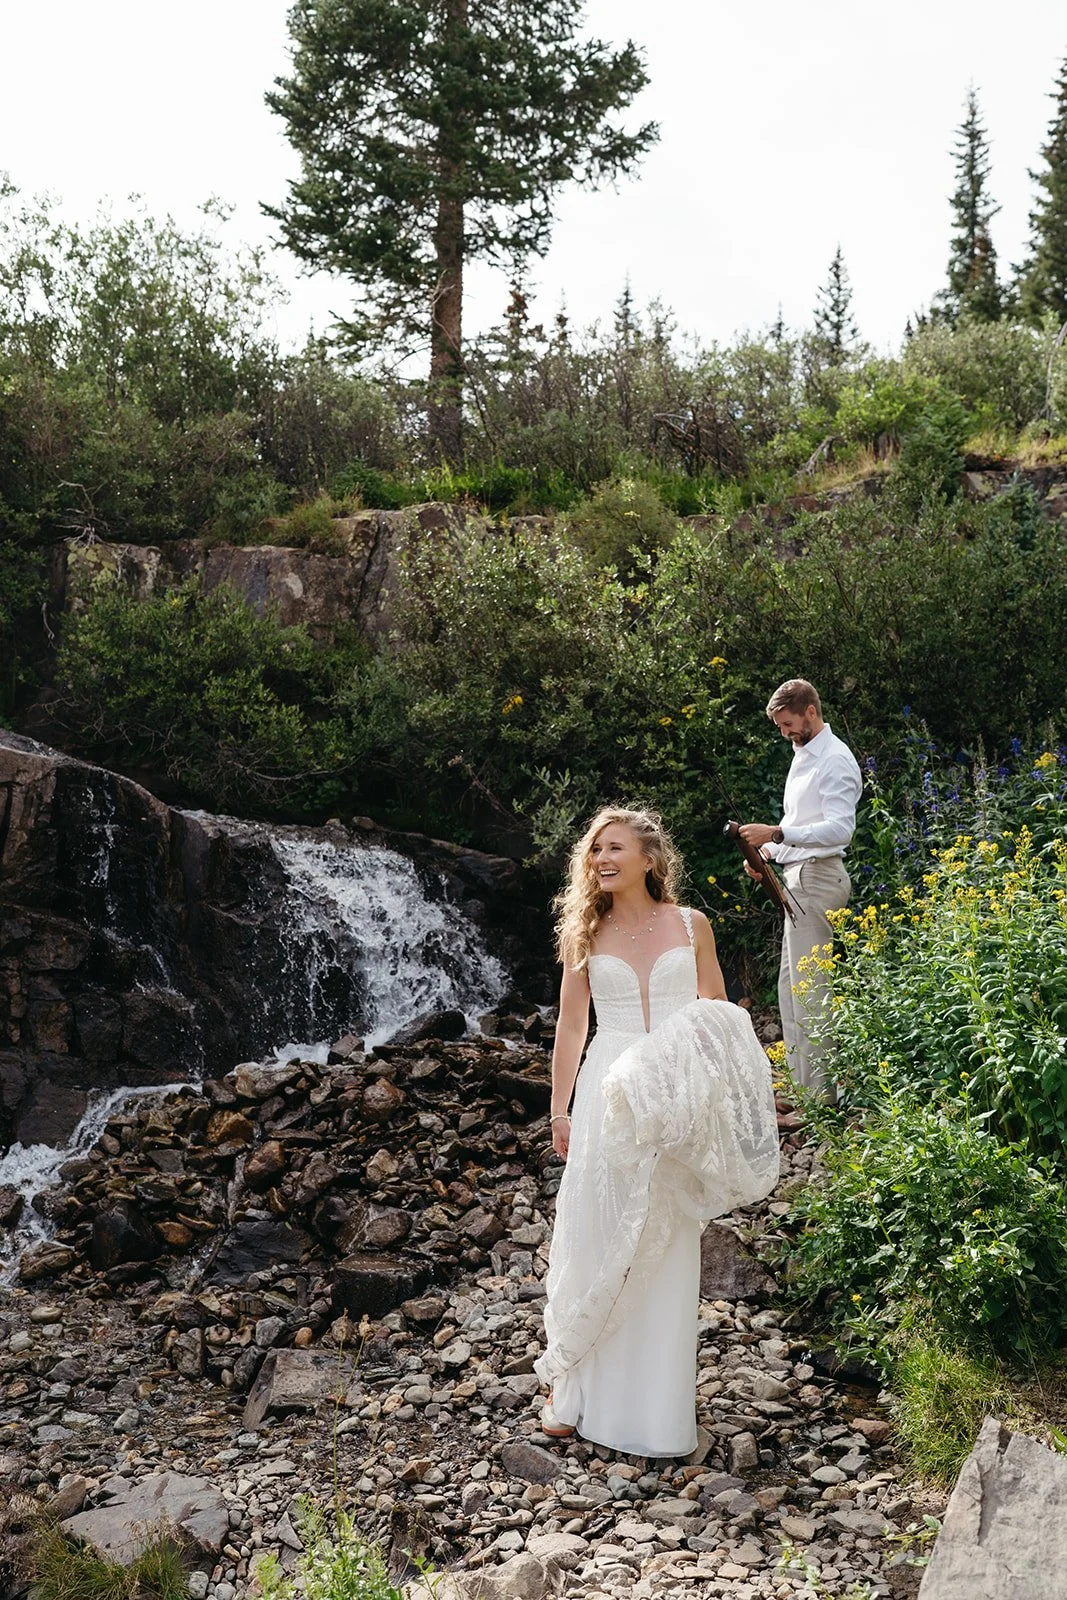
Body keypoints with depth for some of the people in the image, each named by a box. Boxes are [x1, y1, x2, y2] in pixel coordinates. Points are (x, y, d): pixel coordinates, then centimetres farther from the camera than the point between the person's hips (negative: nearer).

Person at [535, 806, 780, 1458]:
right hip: (609, 1092, 0)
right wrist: (560, 1110, 6)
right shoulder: (586, 934, 6)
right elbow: (571, 1025, 9)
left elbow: (719, 1015, 11)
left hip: (677, 1097, 0)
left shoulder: (692, 926, 5)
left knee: (666, 1249, 4)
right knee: (594, 1239, 0)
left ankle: (656, 1405, 15)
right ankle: (579, 1394, 12)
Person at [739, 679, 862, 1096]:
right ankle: (800, 1081, 20)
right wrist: (766, 852, 11)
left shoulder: (835, 760, -12)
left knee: (807, 986, -10)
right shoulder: (802, 755, 19)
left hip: (817, 877, -11)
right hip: (797, 877, 11)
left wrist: (777, 833, -28)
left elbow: (840, 828, -22)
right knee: (790, 983, 13)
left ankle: (817, 1093, -7)